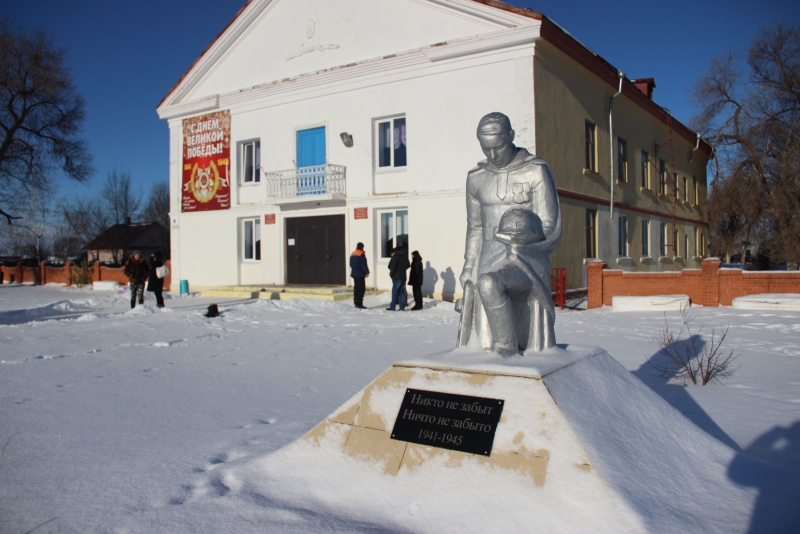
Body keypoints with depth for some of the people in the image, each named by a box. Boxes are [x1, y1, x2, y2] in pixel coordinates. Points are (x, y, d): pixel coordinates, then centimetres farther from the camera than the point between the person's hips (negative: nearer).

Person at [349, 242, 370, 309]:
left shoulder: (352, 254, 13)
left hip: (354, 273, 9)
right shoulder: (361, 254, -13)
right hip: (360, 274, -9)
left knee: (356, 288, 14)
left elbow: (351, 264, 19)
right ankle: (359, 303, -12)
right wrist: (367, 272, -11)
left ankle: (356, 303, 18)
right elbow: (364, 264, -17)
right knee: (362, 288, -7)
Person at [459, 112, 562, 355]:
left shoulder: (536, 171, -5)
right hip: (490, 261, 5)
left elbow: (549, 227, -8)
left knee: (489, 284, -33)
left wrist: (523, 244, -25)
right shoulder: (476, 178, 11)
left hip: (528, 260, -4)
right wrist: (469, 265, 12)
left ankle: (507, 349, -17)